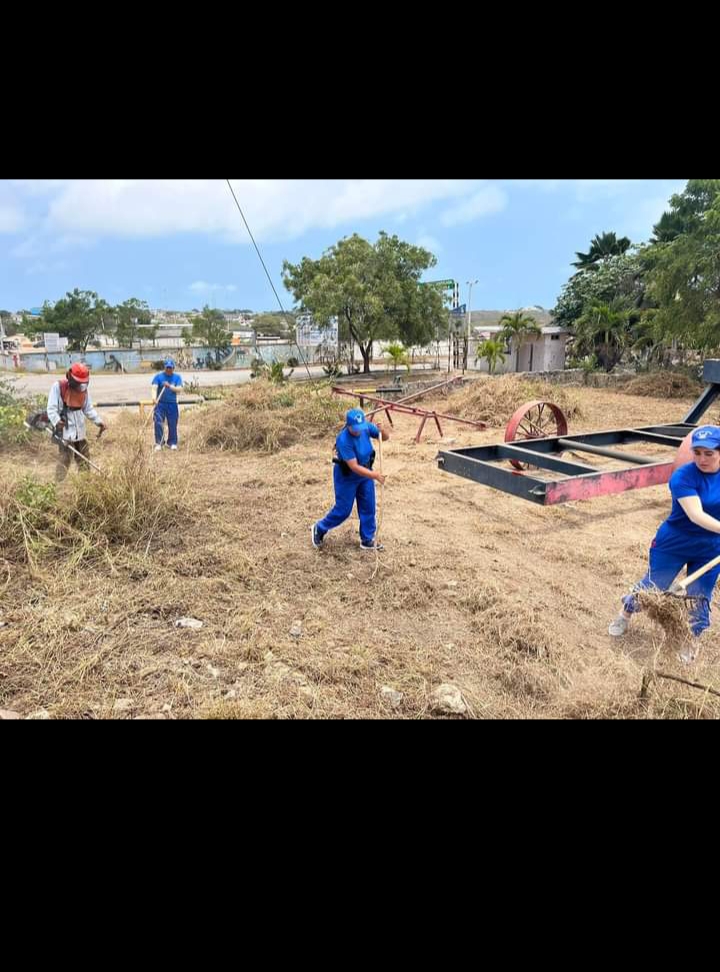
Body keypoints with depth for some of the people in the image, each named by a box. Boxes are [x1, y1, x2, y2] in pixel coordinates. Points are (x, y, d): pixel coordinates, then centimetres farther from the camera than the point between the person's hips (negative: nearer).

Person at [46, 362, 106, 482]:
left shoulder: (84, 389, 7)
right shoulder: (58, 387, -10)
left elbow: (88, 409, 14)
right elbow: (51, 408, -13)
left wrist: (99, 421, 1)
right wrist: (56, 421, -29)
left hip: (80, 432, 6)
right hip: (65, 431, -6)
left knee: (84, 459, 14)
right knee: (64, 460, -11)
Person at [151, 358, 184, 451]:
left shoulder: (177, 377, 6)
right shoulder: (159, 376, 2)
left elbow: (179, 389, -7)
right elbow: (154, 387, -11)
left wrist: (169, 386, -23)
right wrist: (154, 398, -28)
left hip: (172, 404, 1)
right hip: (160, 404, -1)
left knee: (173, 425, 4)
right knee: (158, 423, -7)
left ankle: (173, 443, 16)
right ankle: (158, 443, -1)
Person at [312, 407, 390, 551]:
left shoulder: (366, 427, -17)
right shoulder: (343, 440, -34)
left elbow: (386, 437, -5)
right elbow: (354, 467, -35)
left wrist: (382, 430, -29)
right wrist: (375, 475, -41)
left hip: (365, 473, 6)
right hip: (346, 477, -6)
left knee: (368, 508, 10)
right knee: (343, 510, 5)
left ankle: (367, 540, 25)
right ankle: (319, 529, 30)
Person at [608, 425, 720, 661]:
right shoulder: (683, 477, -24)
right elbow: (696, 515, -33)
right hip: (673, 544, -4)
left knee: (699, 599, 10)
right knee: (652, 586, 11)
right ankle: (625, 615, 38)